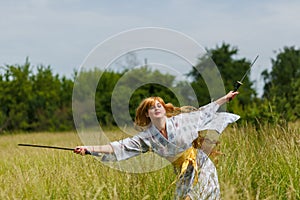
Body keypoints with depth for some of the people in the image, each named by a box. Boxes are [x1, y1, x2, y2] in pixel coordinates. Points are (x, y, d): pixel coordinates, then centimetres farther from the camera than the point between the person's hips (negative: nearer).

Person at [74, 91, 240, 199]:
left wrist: (225, 98, 11)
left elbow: (204, 111, 5)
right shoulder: (147, 137, -9)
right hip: (184, 175, 2)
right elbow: (121, 146, -15)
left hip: (203, 167, -2)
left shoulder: (181, 120, -10)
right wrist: (89, 149, -23)